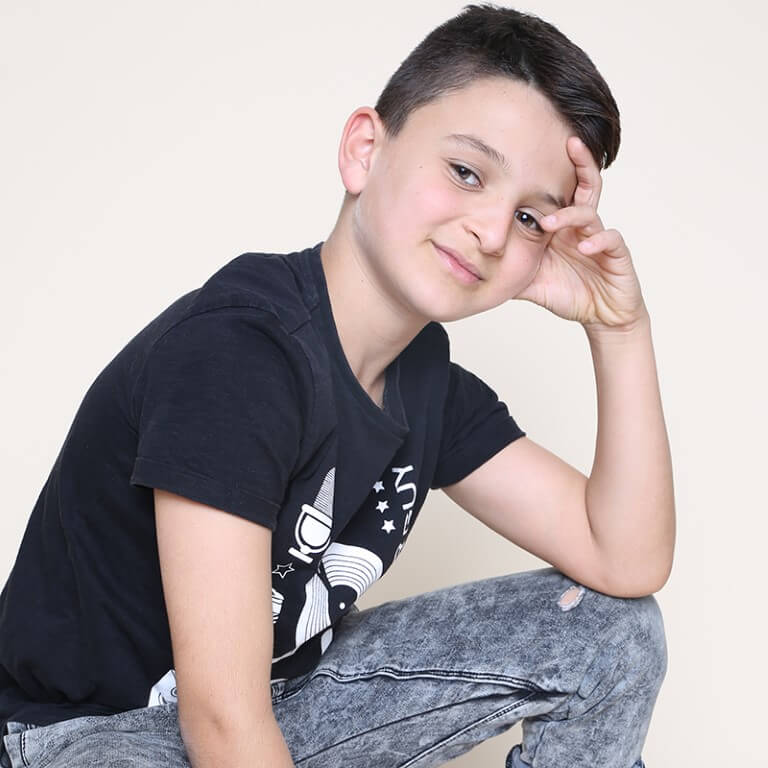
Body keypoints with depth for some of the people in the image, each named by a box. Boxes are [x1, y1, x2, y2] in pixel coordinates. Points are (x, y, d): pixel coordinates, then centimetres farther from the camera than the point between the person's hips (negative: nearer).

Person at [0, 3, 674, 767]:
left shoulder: (426, 376, -3)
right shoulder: (235, 350, -30)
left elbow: (626, 563, -5)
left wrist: (620, 324, -14)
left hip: (281, 687, 8)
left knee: (611, 626, 1)